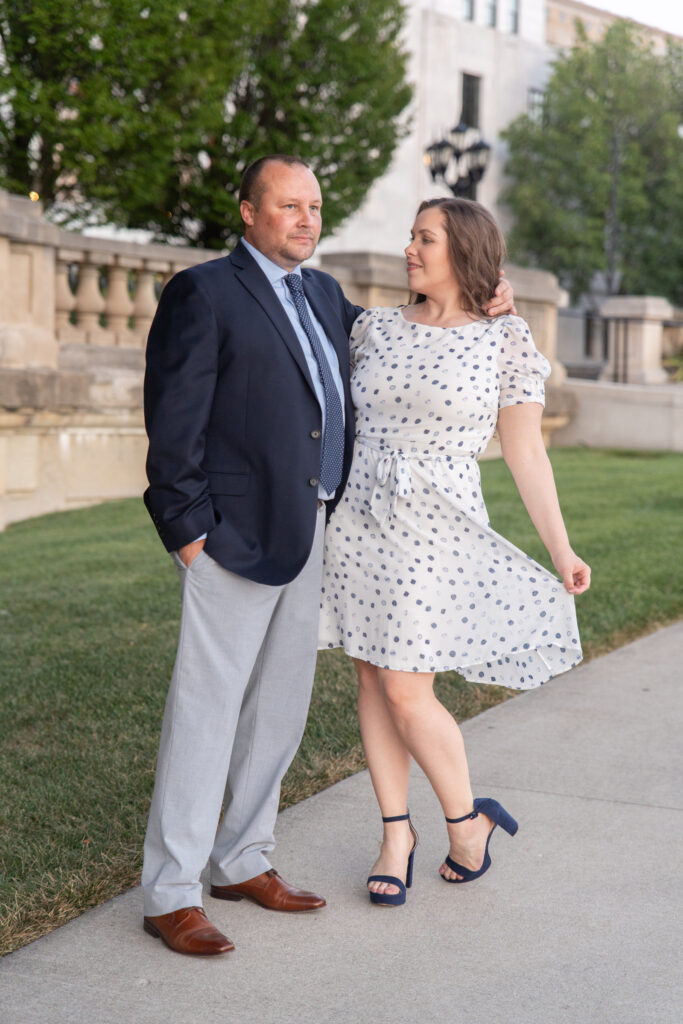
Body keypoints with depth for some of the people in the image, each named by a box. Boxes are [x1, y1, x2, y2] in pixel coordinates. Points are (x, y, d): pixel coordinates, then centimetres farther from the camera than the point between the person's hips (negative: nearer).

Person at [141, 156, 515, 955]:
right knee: (207, 707, -4)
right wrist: (187, 528, -15)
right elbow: (174, 420, -11)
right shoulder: (203, 293, -7)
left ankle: (241, 862, 28)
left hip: (307, 532, 8)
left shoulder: (323, 294, 17)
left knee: (280, 706, 14)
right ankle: (169, 895, 5)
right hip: (237, 535, -8)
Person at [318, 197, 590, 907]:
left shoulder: (506, 341, -2)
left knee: (406, 690, -7)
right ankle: (396, 832, 21)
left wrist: (561, 552, -5)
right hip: (358, 519, 4)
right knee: (373, 680, 7)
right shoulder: (374, 328, 8)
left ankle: (468, 820, 16)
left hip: (435, 529, -4)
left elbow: (526, 455, -1)